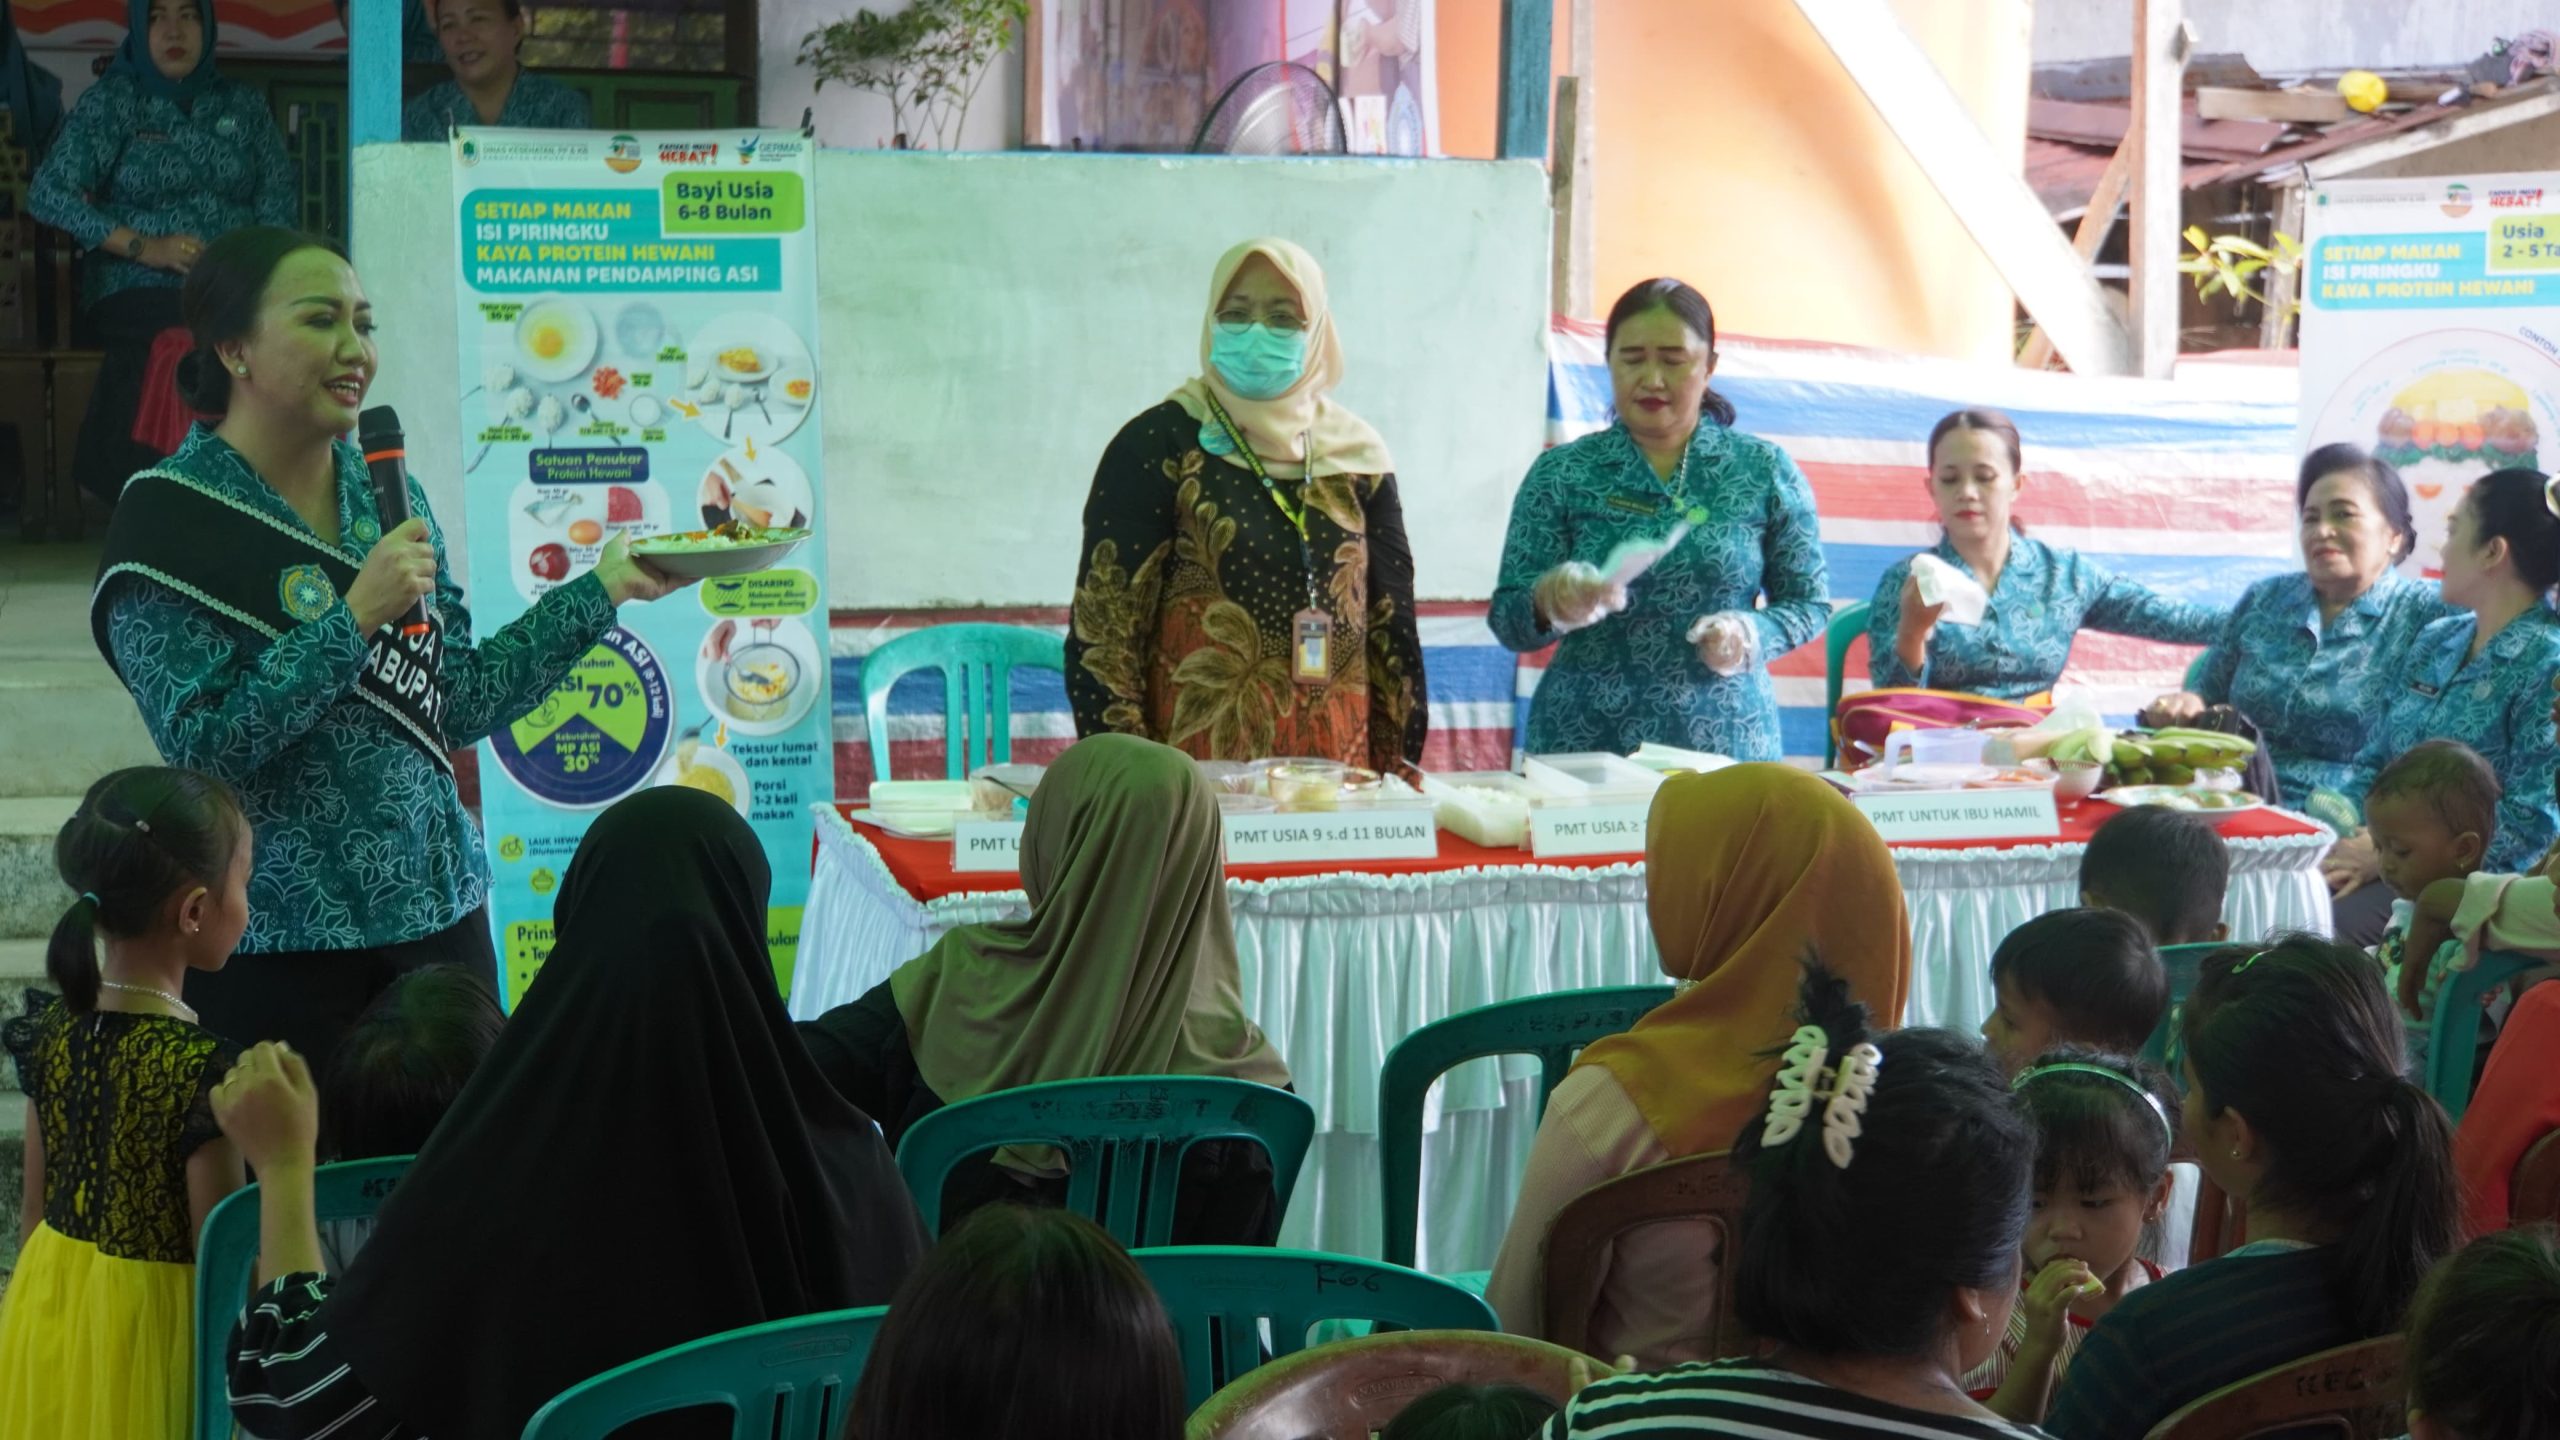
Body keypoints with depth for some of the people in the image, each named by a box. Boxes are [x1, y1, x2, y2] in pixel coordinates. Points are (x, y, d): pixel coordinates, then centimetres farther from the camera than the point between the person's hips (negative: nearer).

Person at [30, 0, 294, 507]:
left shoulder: (244, 107, 18)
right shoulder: (111, 102, 8)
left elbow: (278, 204, 11)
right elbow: (48, 194, -1)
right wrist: (142, 246, -11)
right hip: (138, 290, -3)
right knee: (183, 343, -36)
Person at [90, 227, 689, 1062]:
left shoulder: (388, 492, 8)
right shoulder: (170, 522, -9)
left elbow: (459, 703, 10)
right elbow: (203, 745, -17)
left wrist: (601, 589, 6)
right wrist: (355, 619, -21)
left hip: (439, 911, 5)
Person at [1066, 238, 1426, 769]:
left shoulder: (1357, 454, 7)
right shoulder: (1157, 445, -4)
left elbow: (1393, 625, 11)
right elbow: (1103, 627, -7)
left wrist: (1398, 772, 6)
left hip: (1336, 765, 4)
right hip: (1197, 768, -4)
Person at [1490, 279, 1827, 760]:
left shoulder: (1764, 471, 3)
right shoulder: (1561, 474, 2)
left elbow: (1811, 603, 6)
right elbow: (1507, 622, -1)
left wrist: (1752, 634, -14)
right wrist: (1550, 604, -23)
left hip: (1728, 743, 0)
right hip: (1583, 746, 0)